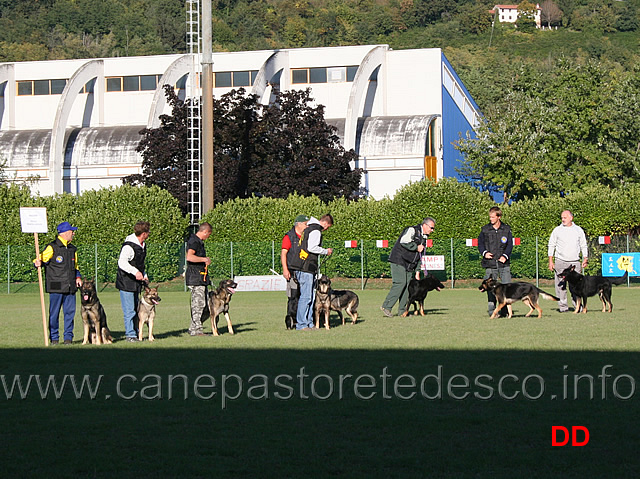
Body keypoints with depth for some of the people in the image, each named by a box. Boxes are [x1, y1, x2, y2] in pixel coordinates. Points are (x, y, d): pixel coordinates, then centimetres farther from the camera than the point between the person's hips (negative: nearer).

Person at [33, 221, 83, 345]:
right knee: (54, 313, -1)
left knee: (70, 312, 4)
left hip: (70, 288, 5)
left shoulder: (72, 249, 17)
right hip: (56, 288, -5)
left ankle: (68, 337, 12)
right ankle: (54, 338, 8)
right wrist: (38, 263, -26)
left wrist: (77, 277, 9)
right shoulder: (52, 248, -3)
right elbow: (41, 259, -3)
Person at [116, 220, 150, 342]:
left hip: (136, 282, 9)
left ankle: (135, 332, 20)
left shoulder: (142, 246, 11)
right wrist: (135, 272, -36)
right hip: (126, 283, -9)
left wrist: (144, 275, 16)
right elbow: (122, 263, -29)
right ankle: (130, 334, -1)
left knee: (136, 309, 13)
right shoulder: (129, 246, -19)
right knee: (129, 311, -6)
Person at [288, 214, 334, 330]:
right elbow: (311, 247, -21)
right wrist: (326, 251, -7)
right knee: (306, 296, -8)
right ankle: (301, 324, -8)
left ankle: (309, 323, 12)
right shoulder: (316, 231, -10)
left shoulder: (309, 229, 20)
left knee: (311, 296, 11)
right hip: (305, 268, -10)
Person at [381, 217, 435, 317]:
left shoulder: (423, 238, 19)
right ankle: (386, 306, -14)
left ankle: (402, 310, 6)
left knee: (408, 285, 2)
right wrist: (416, 248, -13)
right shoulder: (412, 230, -9)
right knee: (400, 283, -17)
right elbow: (404, 242, -26)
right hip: (398, 261, -9)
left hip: (409, 266, 9)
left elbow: (420, 257, 24)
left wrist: (417, 272, 16)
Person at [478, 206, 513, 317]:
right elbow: (480, 243, 11)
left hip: (503, 263, 0)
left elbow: (510, 244, 8)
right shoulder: (485, 229, 8)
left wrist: (505, 255, -7)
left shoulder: (506, 229, 8)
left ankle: (505, 310, 3)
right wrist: (484, 253, -7)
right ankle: (491, 309, 4)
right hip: (490, 263, 0)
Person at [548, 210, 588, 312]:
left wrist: (585, 259, 5)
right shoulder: (557, 230, 7)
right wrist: (550, 261, 2)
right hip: (560, 261, 0)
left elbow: (583, 246, 16)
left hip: (575, 262, 1)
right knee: (561, 286, -4)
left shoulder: (578, 230, 11)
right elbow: (551, 246, 9)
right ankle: (563, 306, 1)